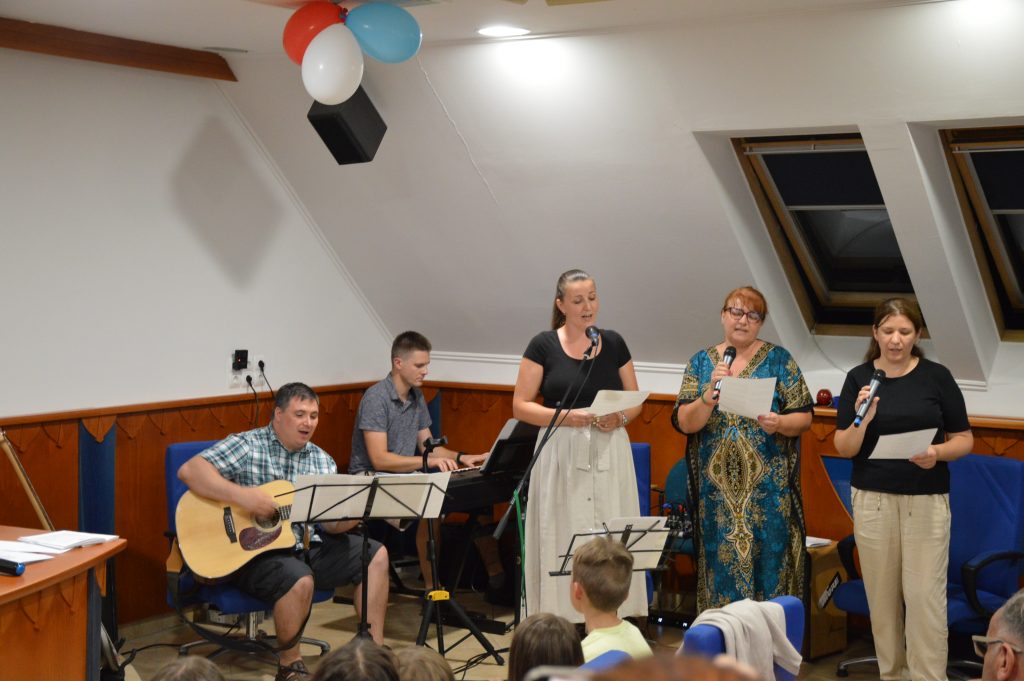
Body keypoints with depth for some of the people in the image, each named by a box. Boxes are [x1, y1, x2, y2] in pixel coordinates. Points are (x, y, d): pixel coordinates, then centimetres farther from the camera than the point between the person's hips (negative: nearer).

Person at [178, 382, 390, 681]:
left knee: (376, 555, -1)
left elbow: (330, 523, 3)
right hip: (254, 551, -7)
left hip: (308, 545, 7)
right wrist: (241, 494, -31)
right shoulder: (248, 446, -8)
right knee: (300, 580, -34)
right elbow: (189, 470, -20)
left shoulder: (322, 461, 8)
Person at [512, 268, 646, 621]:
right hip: (563, 455, -3)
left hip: (610, 452, 3)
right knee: (564, 541, -3)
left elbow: (635, 400, 14)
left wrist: (621, 417, -8)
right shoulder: (544, 345, -1)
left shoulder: (613, 343, 8)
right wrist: (567, 416, -16)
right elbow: (520, 406, -3)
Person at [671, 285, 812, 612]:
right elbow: (685, 423, 0)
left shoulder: (778, 360, 3)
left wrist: (779, 422, -18)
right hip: (717, 490, 2)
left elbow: (804, 417, 3)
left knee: (770, 566, 0)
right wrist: (710, 394, -17)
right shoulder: (701, 362, 8)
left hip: (768, 486, -2)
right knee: (722, 565, 6)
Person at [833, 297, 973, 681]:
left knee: (925, 595, -5)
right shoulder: (859, 378, 0)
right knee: (882, 595, 7)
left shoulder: (937, 376, -2)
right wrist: (862, 419, -20)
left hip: (926, 500, -1)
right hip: (872, 500, 1)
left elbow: (964, 439, 2)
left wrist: (938, 452, -18)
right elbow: (844, 449, -1)